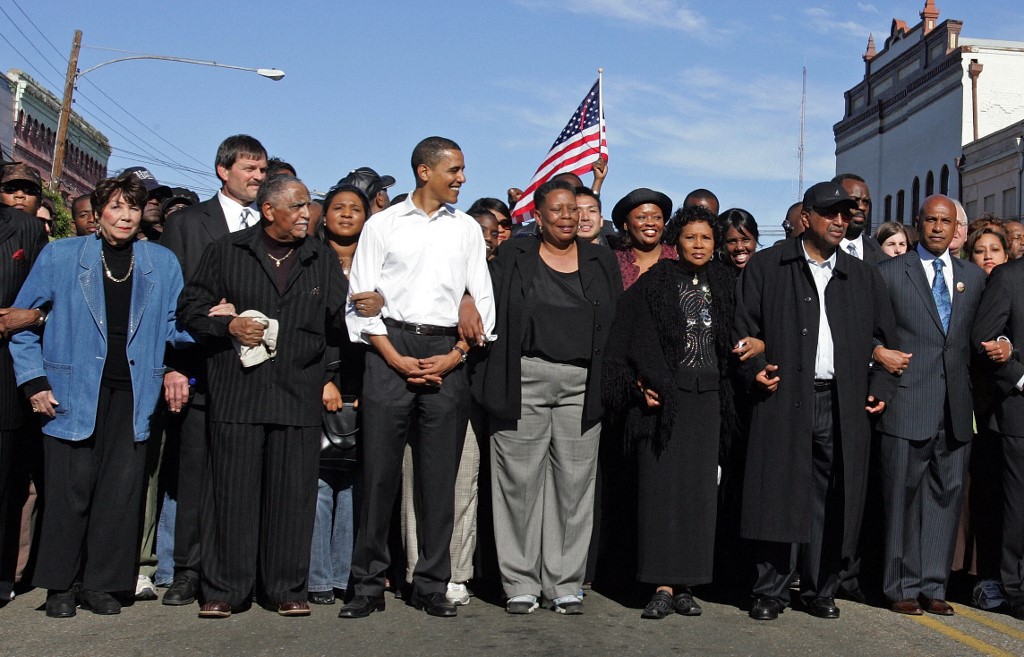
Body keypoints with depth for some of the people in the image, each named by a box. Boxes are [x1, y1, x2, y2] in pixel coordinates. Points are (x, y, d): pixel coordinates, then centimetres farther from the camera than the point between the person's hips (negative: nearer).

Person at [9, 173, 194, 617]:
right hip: (73, 391, -2)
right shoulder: (61, 256, 5)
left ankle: (102, 583, 15)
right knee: (70, 489, 0)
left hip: (133, 393, 2)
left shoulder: (162, 263, 10)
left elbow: (176, 325, 10)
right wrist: (34, 380, -2)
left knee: (121, 490, 2)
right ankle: (60, 585, 15)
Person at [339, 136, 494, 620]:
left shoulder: (467, 229, 14)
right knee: (379, 470, -1)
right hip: (389, 350, -2)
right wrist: (397, 359, -8)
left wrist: (455, 357, -4)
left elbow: (482, 300, 10)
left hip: (448, 357, 2)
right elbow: (361, 299, 2)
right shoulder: (382, 225, 7)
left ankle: (432, 586, 12)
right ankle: (368, 585, 8)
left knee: (440, 476, 3)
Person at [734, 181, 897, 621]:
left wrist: (880, 386, 7)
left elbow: (884, 336, 19)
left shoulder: (863, 277, 17)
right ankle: (771, 591, 8)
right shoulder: (766, 268, 6)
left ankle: (821, 590, 18)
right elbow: (742, 325, 4)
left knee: (830, 503, 5)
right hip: (783, 400, -3)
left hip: (843, 406, 3)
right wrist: (754, 369, -10)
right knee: (777, 498, -3)